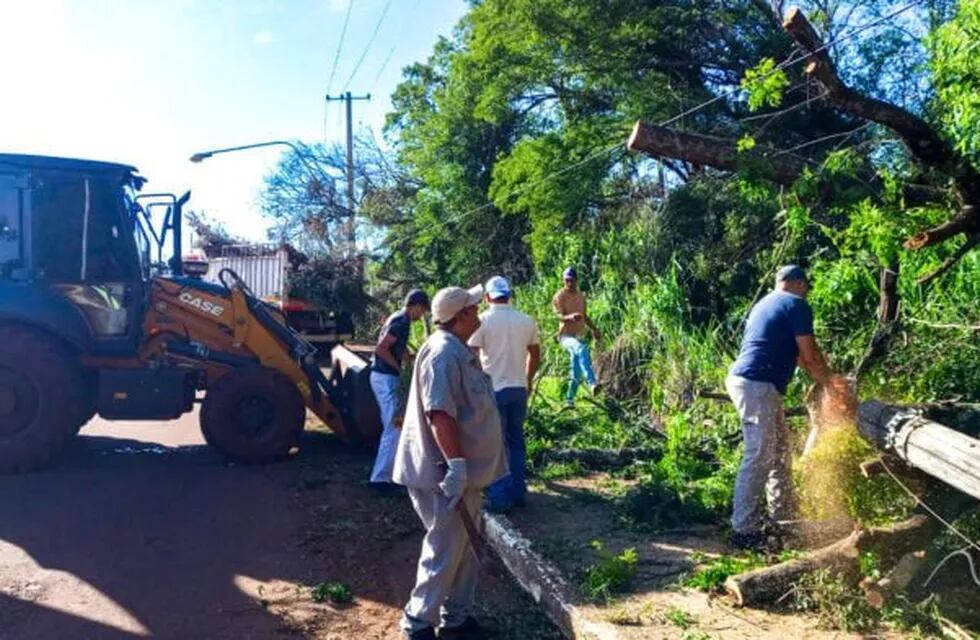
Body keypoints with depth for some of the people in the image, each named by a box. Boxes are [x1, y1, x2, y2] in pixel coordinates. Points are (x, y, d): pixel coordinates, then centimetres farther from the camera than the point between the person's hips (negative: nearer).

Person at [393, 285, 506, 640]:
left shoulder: (458, 351, 13)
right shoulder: (443, 353, -20)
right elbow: (440, 413, -28)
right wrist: (455, 464, -30)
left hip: (464, 470, 10)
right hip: (446, 474, -10)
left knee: (465, 547, 18)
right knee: (444, 551, 1)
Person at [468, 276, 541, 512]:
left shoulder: (483, 321, -10)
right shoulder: (527, 321, 3)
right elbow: (535, 355, 11)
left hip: (492, 390, -4)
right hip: (519, 389, 4)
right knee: (516, 441, 16)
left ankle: (499, 498, 5)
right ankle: (517, 492, 23)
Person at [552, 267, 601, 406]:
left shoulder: (581, 296, 13)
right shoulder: (560, 296, -7)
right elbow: (560, 316, -20)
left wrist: (594, 329, 21)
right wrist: (571, 317, -40)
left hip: (578, 336, 7)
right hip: (565, 336, -7)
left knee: (576, 373, 6)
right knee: (582, 350, -38)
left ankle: (569, 400, 19)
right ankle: (592, 383, -48)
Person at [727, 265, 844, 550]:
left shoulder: (766, 303, 24)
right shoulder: (797, 305, -4)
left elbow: (793, 352, 31)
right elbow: (810, 354, -4)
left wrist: (823, 377, 35)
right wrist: (829, 380, 14)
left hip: (746, 382, 10)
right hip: (757, 386, -10)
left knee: (779, 449, 19)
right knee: (759, 457, -8)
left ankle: (783, 517, 28)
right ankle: (744, 530, -4)